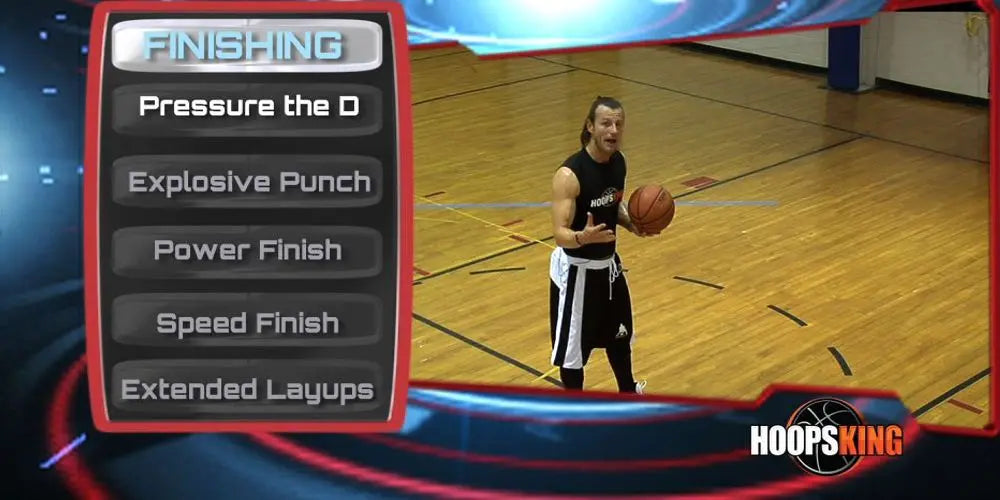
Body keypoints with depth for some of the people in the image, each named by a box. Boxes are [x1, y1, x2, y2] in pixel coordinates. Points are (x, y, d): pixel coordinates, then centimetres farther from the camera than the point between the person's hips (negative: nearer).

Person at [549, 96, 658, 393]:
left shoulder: (619, 161, -3)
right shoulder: (570, 174, -27)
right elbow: (560, 234, -28)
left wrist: (632, 224, -5)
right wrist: (583, 237, -49)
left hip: (609, 264, 8)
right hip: (577, 271, -8)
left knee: (620, 334, 26)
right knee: (574, 348, 5)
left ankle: (628, 394, 49)